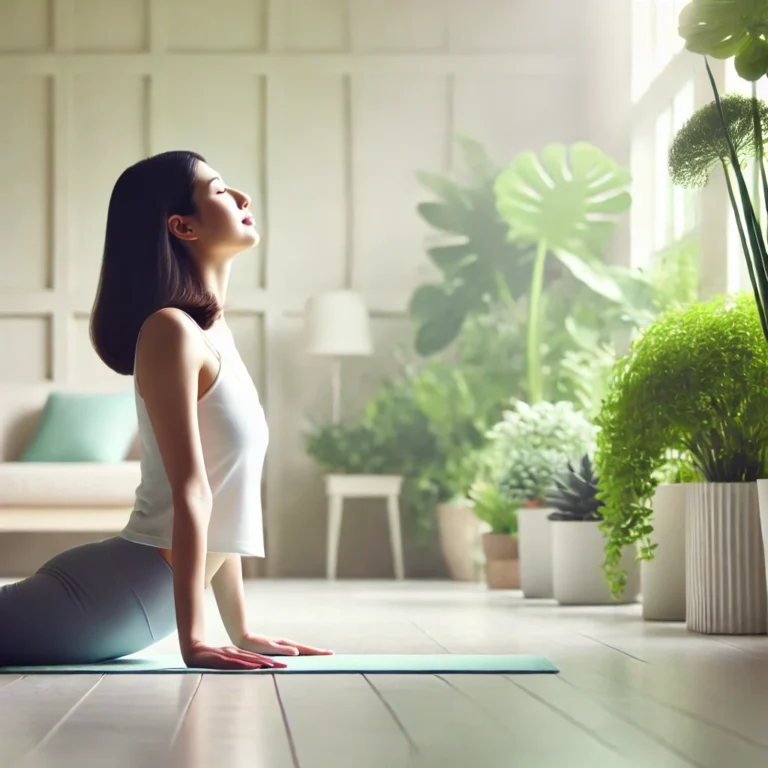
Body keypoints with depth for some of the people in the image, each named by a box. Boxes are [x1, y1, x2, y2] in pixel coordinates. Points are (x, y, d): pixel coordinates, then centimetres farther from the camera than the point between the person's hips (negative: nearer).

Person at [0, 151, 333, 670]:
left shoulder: (213, 332, 15)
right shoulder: (172, 330, -12)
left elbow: (222, 501, 17)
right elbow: (189, 491, -18)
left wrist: (242, 631, 16)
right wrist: (192, 641, -21)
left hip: (141, 602, 9)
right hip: (114, 595, -9)